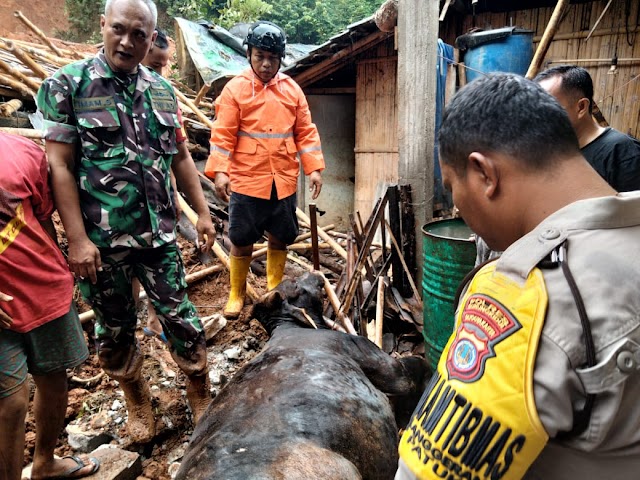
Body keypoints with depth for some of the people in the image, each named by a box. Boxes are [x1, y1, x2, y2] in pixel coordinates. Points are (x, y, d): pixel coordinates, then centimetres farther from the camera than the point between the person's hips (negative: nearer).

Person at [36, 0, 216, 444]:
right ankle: (137, 400, 39)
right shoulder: (68, 85, -5)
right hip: (101, 240, -2)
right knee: (115, 330, 14)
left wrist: (203, 212, 10)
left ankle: (201, 395, 31)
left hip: (159, 235, 3)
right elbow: (59, 166, -9)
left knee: (182, 320, 8)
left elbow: (180, 157, 13)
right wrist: (78, 239, -14)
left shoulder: (162, 89, 7)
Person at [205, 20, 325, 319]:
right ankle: (236, 294, 23)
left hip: (284, 181, 3)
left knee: (280, 238, 13)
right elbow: (223, 134, -6)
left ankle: (274, 289, 32)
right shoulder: (235, 89, -3)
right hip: (246, 181, -3)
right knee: (242, 240, 5)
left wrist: (313, 167, 0)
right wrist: (219, 171, -16)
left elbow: (305, 131, 7)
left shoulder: (292, 89, 7)